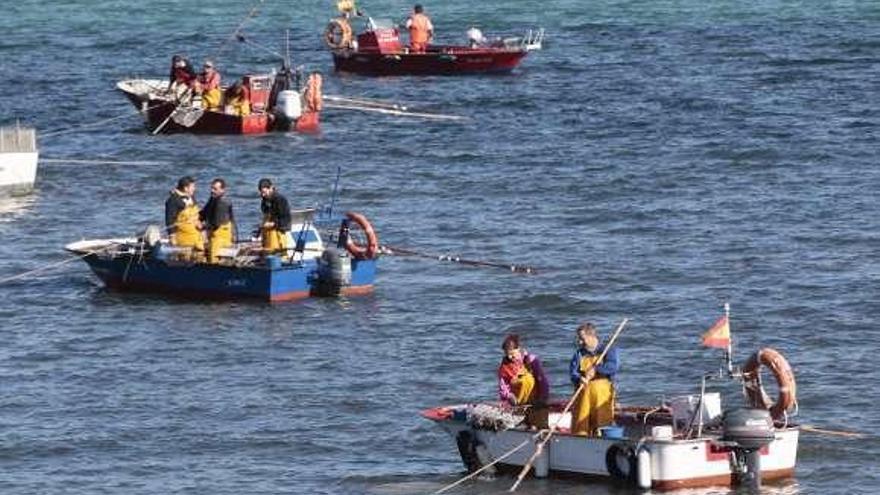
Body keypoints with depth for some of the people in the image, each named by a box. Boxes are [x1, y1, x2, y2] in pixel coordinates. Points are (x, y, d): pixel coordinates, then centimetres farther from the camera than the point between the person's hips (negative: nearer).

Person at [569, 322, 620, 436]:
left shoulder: (608, 351, 6)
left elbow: (614, 366, -12)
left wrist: (596, 369, -22)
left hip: (602, 396, -3)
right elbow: (572, 370, -1)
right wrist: (579, 379, -22)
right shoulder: (579, 354, 15)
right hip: (583, 396, 3)